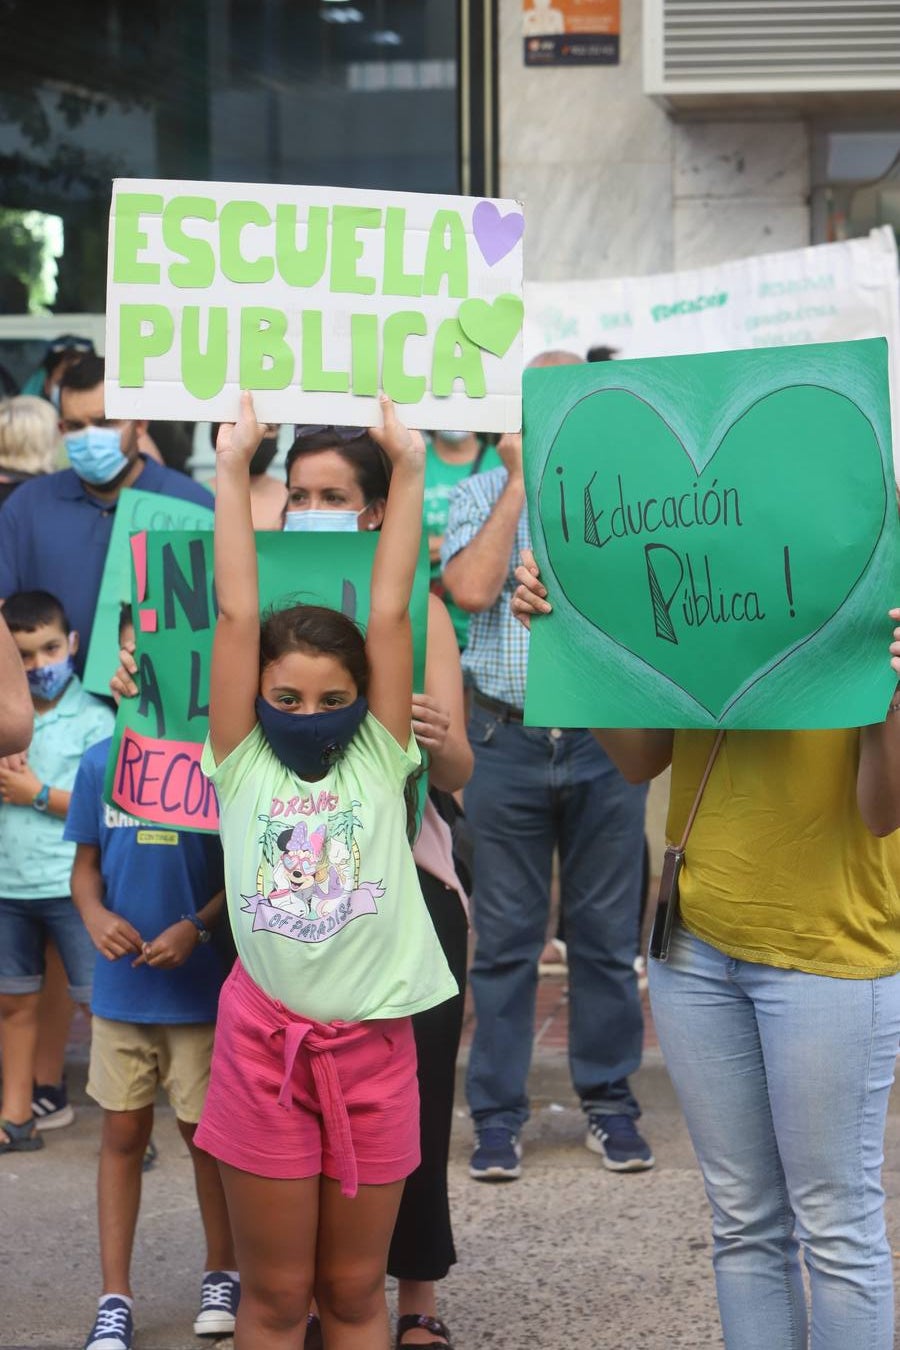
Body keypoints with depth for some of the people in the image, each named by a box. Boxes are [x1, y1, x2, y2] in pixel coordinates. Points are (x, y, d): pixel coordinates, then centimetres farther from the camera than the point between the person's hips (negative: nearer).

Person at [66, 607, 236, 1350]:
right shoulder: (101, 761, 1)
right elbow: (85, 867, 8)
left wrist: (197, 928, -19)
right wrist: (96, 917, -12)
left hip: (202, 986, -3)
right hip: (122, 985, 3)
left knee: (205, 1130, 9)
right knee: (124, 1133, 8)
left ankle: (222, 1274, 27)